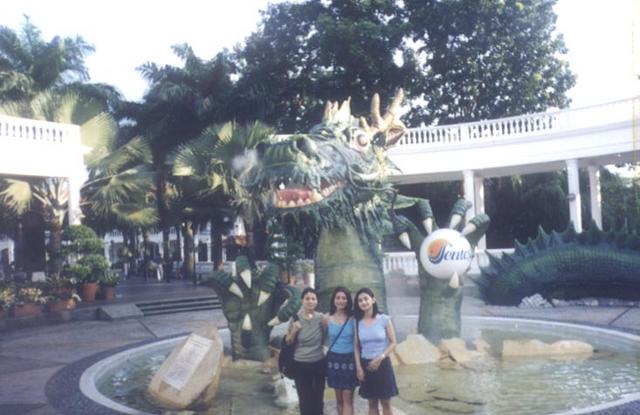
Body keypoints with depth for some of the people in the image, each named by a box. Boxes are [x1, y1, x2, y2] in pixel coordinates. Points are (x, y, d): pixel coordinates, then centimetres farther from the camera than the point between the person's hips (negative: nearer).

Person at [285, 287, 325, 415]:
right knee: (305, 400, 3)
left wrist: (326, 325, -6)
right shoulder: (296, 318, -7)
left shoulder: (321, 318, -4)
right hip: (301, 365, -1)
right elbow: (288, 342, 2)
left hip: (319, 363, 1)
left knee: (318, 399, 9)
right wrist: (294, 331, -15)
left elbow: (325, 340, 9)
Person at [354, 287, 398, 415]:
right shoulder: (357, 322, 1)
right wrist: (358, 367, -3)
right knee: (372, 403, 9)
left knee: (386, 403, 4)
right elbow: (356, 347, 4)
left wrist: (380, 358, -16)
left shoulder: (384, 319, -6)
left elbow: (393, 343, -5)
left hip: (382, 364, -2)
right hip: (365, 364, 2)